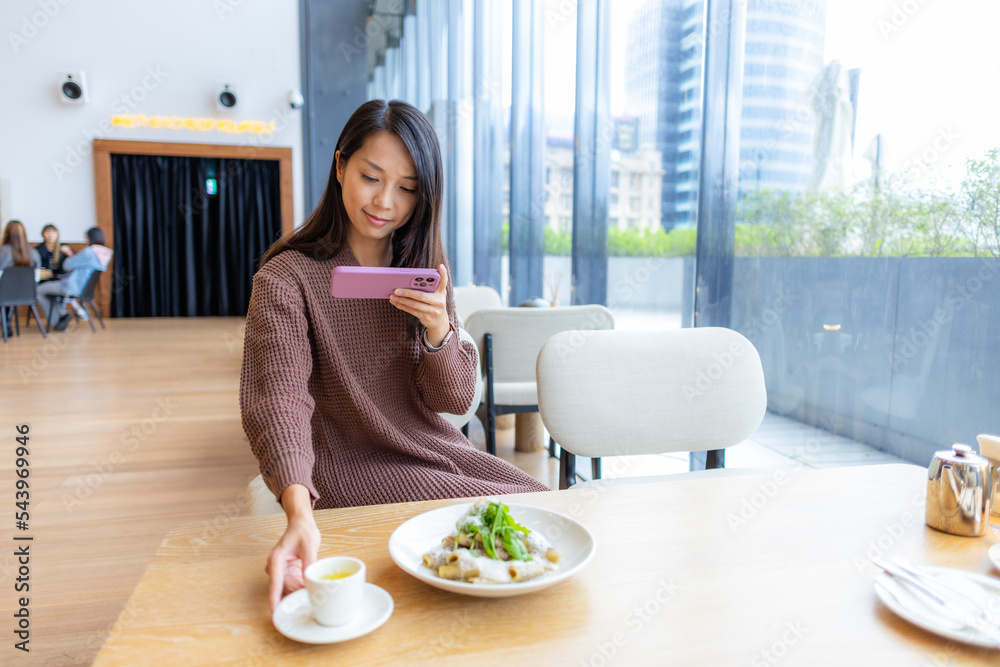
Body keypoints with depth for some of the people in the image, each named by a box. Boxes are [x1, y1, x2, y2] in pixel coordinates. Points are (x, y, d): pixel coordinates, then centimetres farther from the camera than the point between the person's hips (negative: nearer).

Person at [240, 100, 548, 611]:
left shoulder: (424, 271, 5)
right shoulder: (285, 280, -11)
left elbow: (455, 400, 0)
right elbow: (279, 400, -25)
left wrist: (438, 327, -21)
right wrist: (300, 513, -43)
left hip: (439, 452, 6)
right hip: (360, 472, -5)